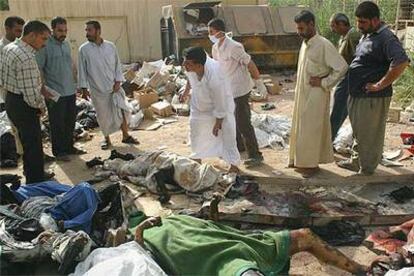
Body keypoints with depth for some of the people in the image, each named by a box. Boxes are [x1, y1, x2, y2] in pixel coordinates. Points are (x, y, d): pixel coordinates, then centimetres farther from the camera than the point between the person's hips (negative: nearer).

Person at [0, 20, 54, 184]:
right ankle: (35, 183, 19)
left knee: (27, 140, 23)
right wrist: (41, 106, -8)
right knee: (33, 145, 5)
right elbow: (31, 94, -28)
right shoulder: (26, 58, -27)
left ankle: (36, 175, 39)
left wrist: (40, 87, 10)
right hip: (24, 106, -10)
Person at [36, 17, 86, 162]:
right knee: (57, 124, 3)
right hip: (55, 93, -7)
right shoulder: (45, 46, -12)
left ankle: (69, 147, 29)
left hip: (70, 91, 7)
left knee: (70, 122, 15)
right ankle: (58, 151, 15)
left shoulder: (66, 44, 10)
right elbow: (38, 69, -13)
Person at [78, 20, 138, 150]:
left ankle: (125, 136, 17)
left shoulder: (111, 46, -1)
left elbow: (117, 64, 5)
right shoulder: (84, 49, -5)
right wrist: (84, 88, -4)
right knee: (103, 115, 8)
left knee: (122, 110, 1)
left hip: (114, 87, 1)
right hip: (97, 89, -1)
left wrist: (118, 81, -5)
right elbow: (82, 70, -1)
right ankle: (106, 139, 26)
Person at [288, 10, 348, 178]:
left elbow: (342, 67, -20)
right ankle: (302, 161, 27)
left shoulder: (324, 45, -17)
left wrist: (324, 83, -16)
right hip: (302, 94, 8)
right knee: (301, 128, 14)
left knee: (312, 129, 0)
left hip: (315, 95, -8)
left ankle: (312, 164, 13)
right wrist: (298, 91, 12)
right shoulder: (305, 44, 8)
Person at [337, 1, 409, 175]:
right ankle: (356, 162, 37)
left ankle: (366, 170, 16)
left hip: (373, 98, -9)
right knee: (359, 132, 21)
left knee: (369, 135, 3)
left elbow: (401, 62, -30)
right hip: (357, 96, 9)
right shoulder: (366, 36, 12)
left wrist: (380, 85, -25)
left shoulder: (386, 38, -17)